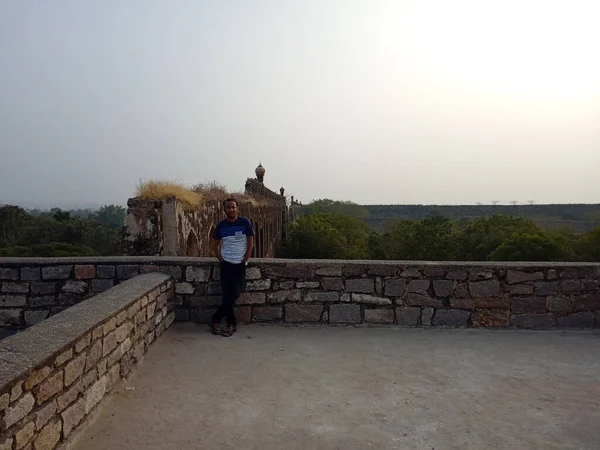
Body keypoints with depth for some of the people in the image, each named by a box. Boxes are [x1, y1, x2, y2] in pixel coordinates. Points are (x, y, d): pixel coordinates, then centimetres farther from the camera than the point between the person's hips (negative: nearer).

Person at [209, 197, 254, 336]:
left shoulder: (245, 223, -5)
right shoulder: (221, 225, 1)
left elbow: (250, 243, -2)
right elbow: (215, 245, 12)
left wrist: (244, 261, -5)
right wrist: (221, 260, 2)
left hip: (240, 264, -1)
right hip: (226, 263, 2)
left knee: (234, 293, -5)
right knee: (227, 294, -2)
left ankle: (215, 319, 9)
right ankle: (231, 323, 10)